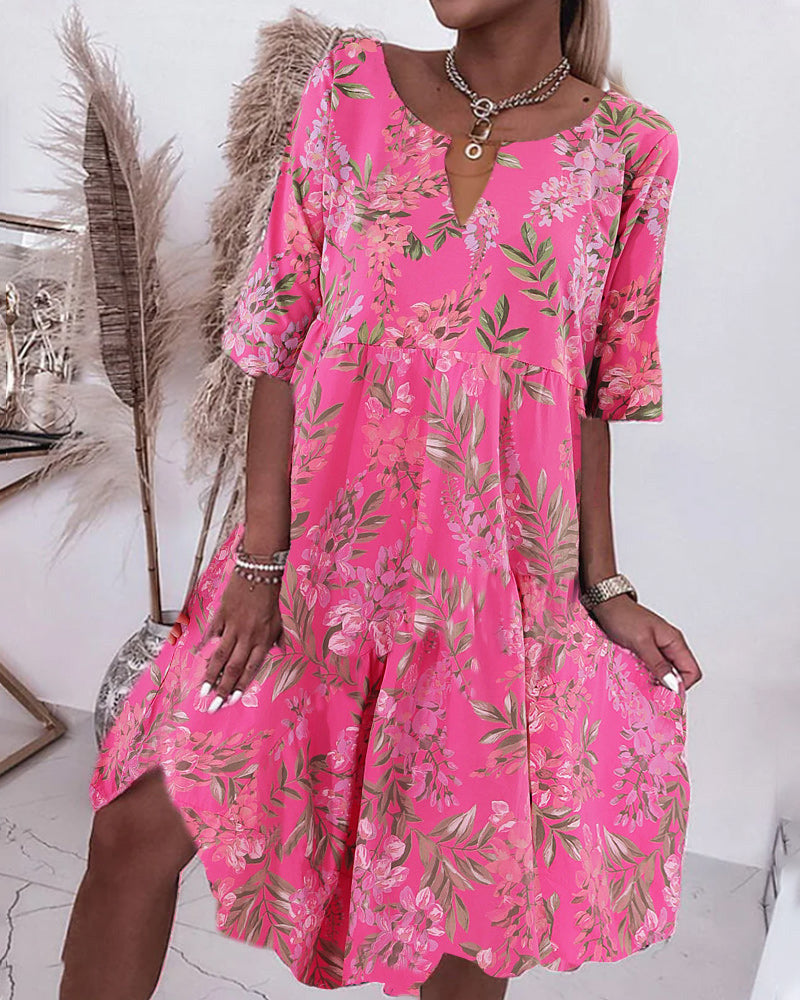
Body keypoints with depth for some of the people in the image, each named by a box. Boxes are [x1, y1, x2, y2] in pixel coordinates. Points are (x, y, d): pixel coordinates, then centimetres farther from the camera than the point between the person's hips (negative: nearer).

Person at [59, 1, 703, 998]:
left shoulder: (626, 149, 1)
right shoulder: (353, 85, 2)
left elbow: (593, 392, 4)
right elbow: (283, 335, -2)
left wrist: (605, 588, 4)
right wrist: (260, 557, -6)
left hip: (499, 582, 0)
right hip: (318, 552, 1)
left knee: (478, 883, 13)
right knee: (140, 826, 2)